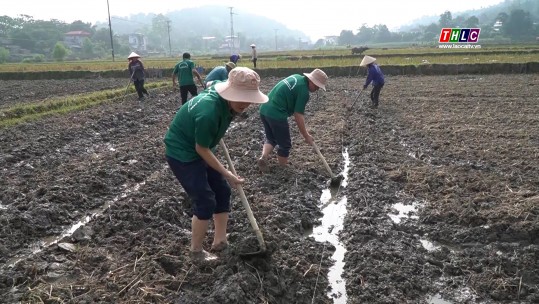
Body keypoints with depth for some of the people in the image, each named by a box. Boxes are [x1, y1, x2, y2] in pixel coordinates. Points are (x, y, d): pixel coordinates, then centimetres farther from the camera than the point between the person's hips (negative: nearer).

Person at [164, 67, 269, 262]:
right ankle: (196, 252, 13)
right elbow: (201, 149, -25)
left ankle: (220, 242, 24)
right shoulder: (209, 112, -37)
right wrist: (227, 174, -17)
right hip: (181, 153, -9)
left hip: (199, 149, 9)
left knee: (222, 192, 10)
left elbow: (211, 83, 14)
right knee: (205, 202, -8)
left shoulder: (226, 100, -11)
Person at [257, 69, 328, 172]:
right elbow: (298, 116, -11)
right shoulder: (304, 91, -12)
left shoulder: (296, 77, 15)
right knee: (285, 144, 9)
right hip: (276, 115, -9)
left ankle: (263, 157, 5)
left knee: (271, 138, 25)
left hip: (264, 109, 9)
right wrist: (306, 136, -1)